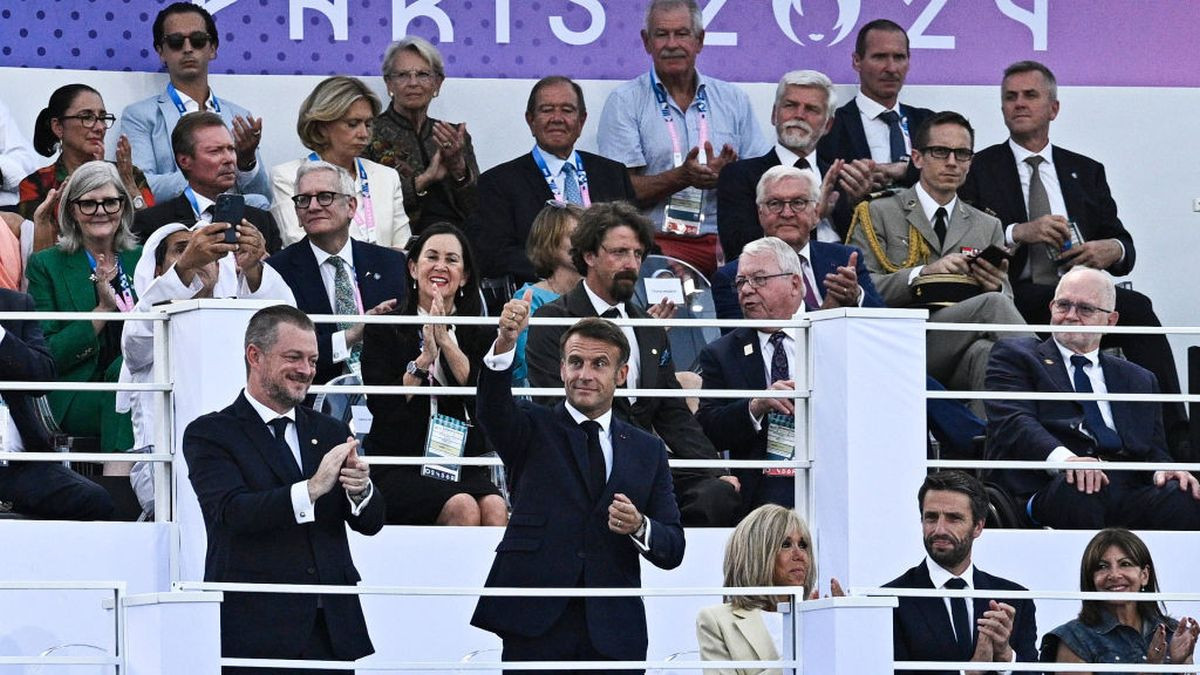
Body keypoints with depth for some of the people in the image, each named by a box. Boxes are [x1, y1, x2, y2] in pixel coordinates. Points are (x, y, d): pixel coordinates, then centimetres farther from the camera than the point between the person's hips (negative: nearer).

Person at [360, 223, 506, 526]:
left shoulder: (479, 336, 14)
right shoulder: (384, 330, 7)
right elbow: (380, 405, -5)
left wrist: (446, 341, -11)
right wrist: (424, 358, -14)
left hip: (463, 468, 2)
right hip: (398, 470, -2)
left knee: (496, 509, -31)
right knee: (463, 508, -32)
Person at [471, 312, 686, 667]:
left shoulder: (647, 450, 14)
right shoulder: (535, 428, 9)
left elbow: (673, 551, 12)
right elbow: (492, 409, -15)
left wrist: (640, 527, -11)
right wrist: (504, 343, -32)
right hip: (536, 624, -2)